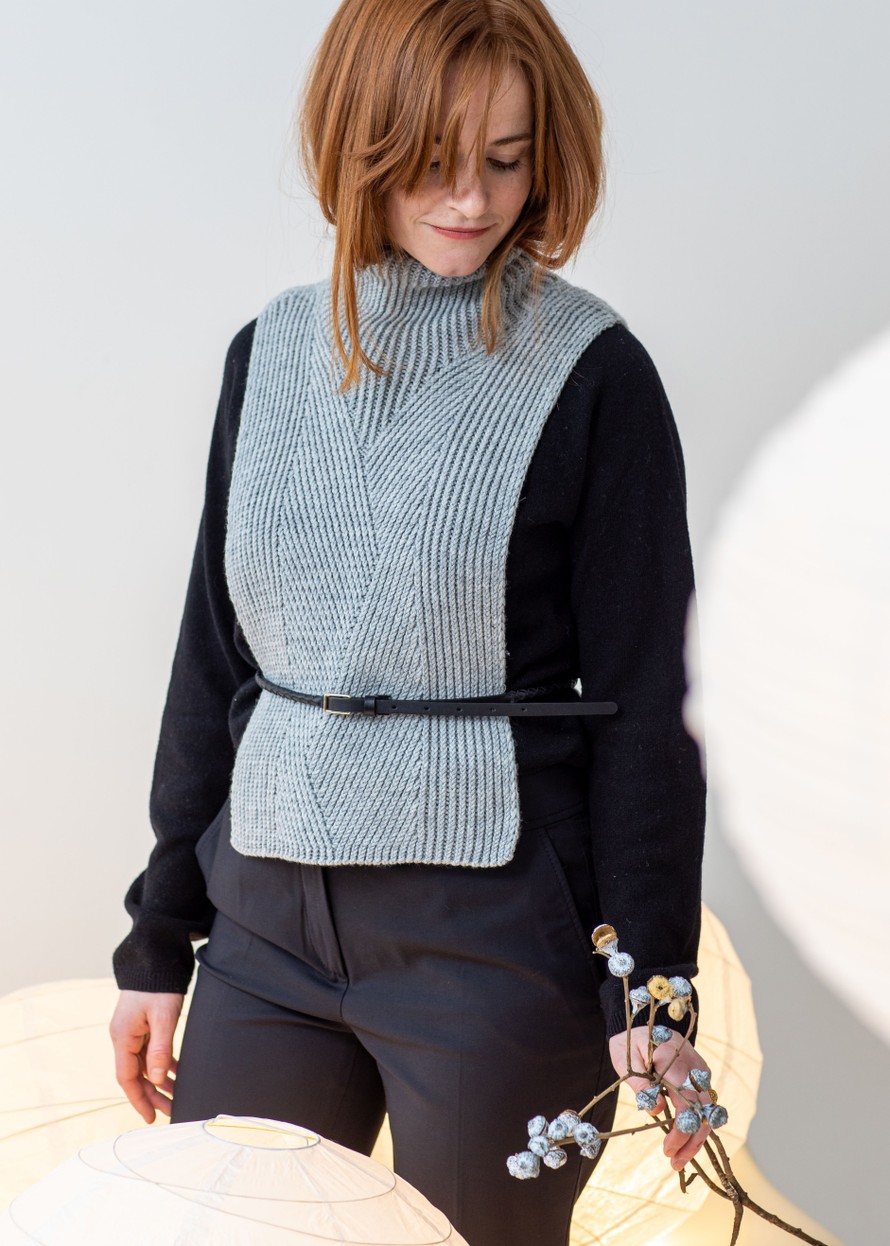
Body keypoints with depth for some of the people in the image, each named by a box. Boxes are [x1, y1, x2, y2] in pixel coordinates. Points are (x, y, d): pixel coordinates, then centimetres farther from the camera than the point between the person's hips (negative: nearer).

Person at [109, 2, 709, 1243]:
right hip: (269, 921, 5)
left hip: (496, 933, -4)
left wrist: (651, 989, -8)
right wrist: (159, 939, 12)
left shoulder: (590, 374, -7)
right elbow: (214, 655, 10)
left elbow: (643, 700, -6)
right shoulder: (273, 352, 6)